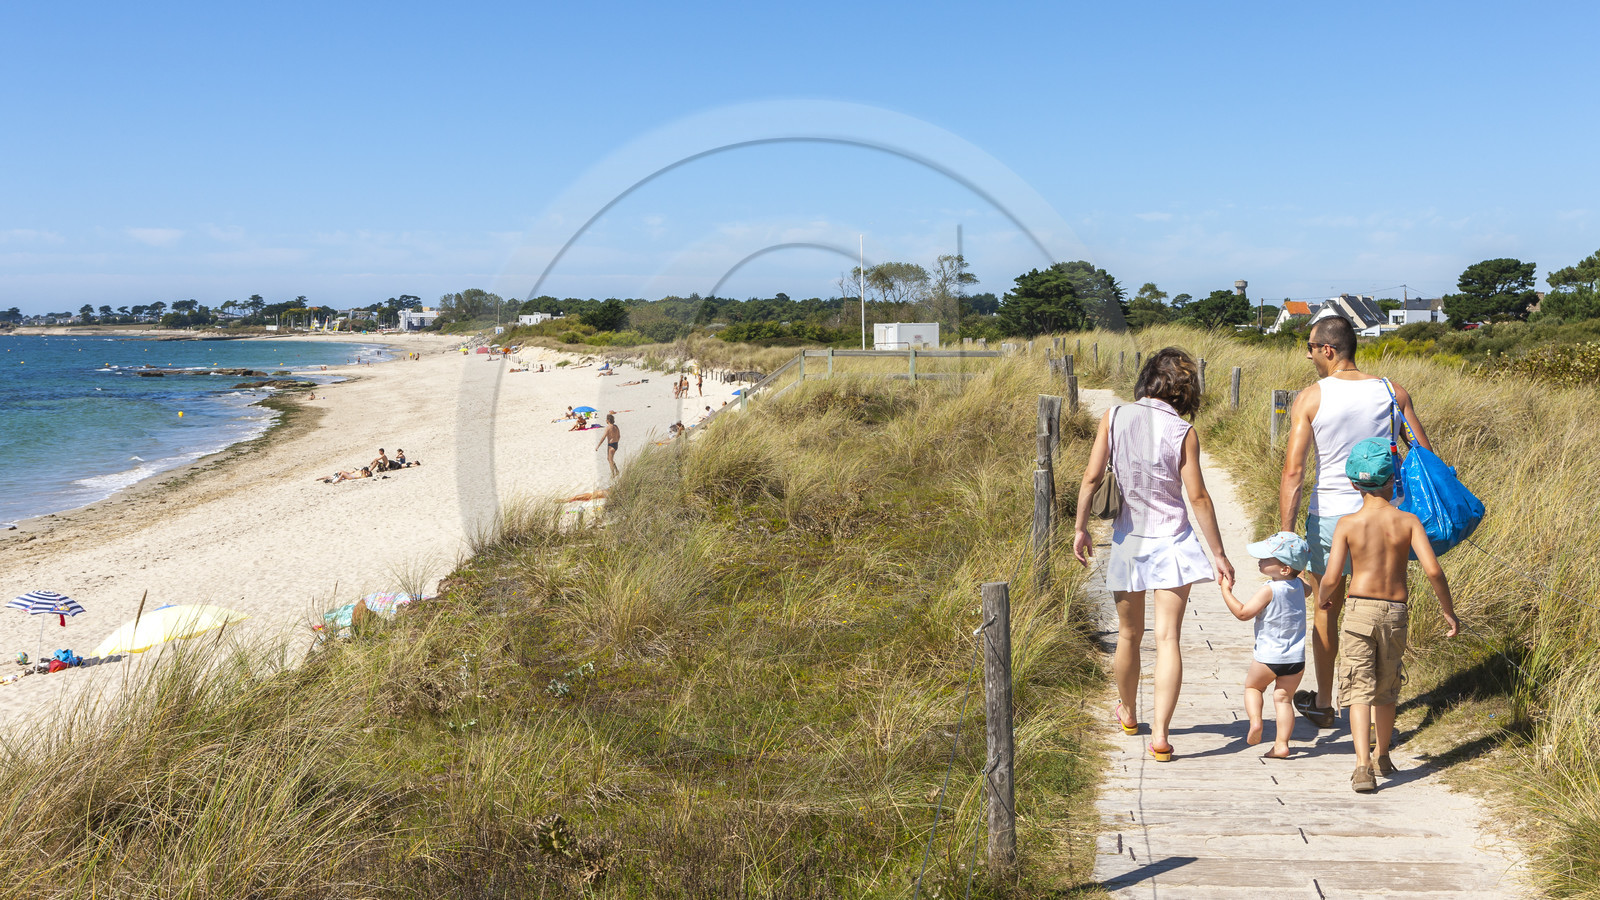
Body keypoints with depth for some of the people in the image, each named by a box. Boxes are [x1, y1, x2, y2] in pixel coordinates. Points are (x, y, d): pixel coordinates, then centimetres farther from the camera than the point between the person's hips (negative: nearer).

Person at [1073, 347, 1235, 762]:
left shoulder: (1114, 418, -4)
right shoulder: (1183, 432, -10)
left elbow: (1092, 477, -6)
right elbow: (1198, 497, -9)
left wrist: (1081, 528, 5)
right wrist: (1219, 554, -2)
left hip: (1128, 540, 3)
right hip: (1172, 542, -3)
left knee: (1129, 634, 19)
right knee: (1168, 638, -3)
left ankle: (1127, 712, 39)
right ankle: (1159, 734, -10)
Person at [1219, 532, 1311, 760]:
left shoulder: (1269, 590, -20)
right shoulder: (1299, 585, 1)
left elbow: (1243, 613, -20)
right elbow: (1306, 590, 27)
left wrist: (1226, 591, -14)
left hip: (1268, 656, -5)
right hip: (1297, 657, 5)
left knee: (1252, 686, 19)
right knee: (1284, 698, 10)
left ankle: (1255, 720, -3)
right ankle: (1281, 744, 4)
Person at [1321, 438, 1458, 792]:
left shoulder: (1347, 523, -6)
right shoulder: (1408, 521, -3)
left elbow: (1331, 578, -10)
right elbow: (1433, 570, -11)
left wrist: (1321, 598, 12)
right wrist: (1449, 612, 1)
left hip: (1360, 610, -2)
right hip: (1396, 613, 2)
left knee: (1359, 689, -2)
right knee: (1386, 690, 19)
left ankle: (1363, 766, -16)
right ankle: (1383, 757, 35)